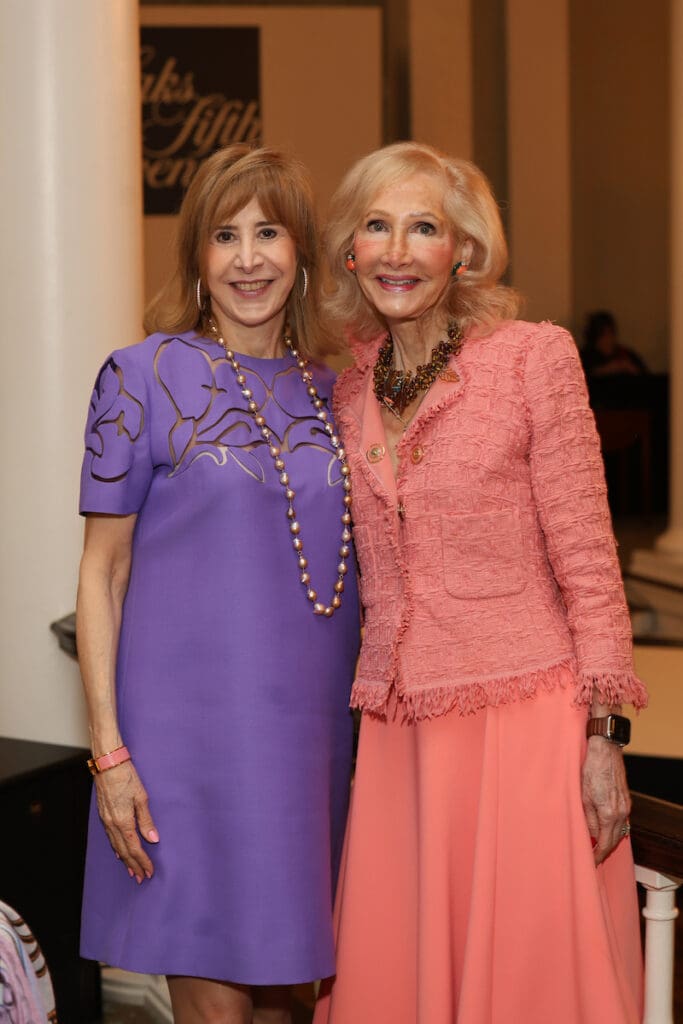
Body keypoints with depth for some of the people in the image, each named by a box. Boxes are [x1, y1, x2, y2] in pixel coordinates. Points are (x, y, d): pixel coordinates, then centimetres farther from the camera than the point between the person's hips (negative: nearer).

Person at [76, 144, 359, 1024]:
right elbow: (102, 572, -3)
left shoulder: (330, 390, 9)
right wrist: (108, 749, -9)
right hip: (190, 721, -4)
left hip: (309, 724, 4)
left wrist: (360, 723, 10)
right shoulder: (143, 378, -3)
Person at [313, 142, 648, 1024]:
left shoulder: (535, 358, -5)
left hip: (523, 715, -4)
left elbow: (586, 561, -5)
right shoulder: (350, 390, 9)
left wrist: (603, 736, -9)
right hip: (396, 731, 5)